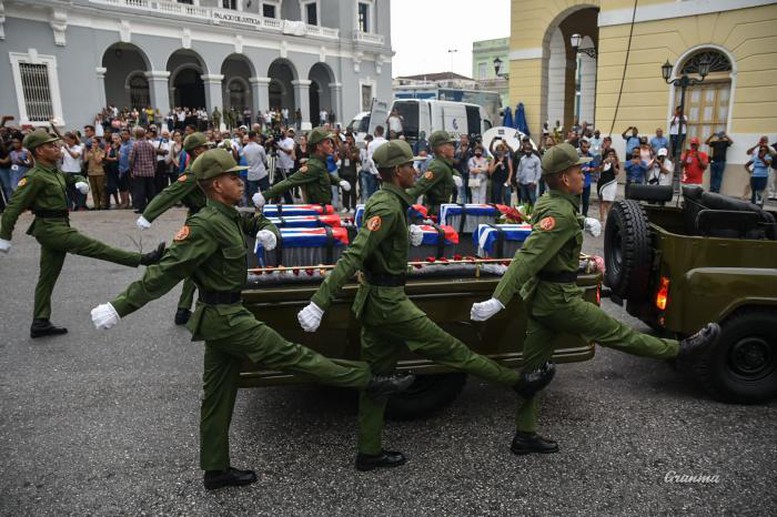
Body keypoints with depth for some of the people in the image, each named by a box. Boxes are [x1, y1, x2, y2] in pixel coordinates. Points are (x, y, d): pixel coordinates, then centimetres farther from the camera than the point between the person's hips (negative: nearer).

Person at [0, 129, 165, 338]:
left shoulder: (54, 172, 11)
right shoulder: (35, 177, -15)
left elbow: (72, 178, 30)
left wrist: (80, 182, 4)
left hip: (57, 227, 10)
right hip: (50, 228, -10)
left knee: (48, 277, 12)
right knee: (95, 248, -12)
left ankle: (40, 323, 19)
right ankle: (144, 259, -13)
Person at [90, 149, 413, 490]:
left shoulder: (230, 216, 6)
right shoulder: (205, 225, -20)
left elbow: (258, 222, 23)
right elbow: (165, 272, -22)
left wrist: (268, 232, -2)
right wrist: (119, 307, -22)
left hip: (223, 315, 9)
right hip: (224, 318, -9)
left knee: (219, 395, 16)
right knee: (291, 355, -3)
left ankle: (216, 471, 29)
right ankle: (369, 382, 5)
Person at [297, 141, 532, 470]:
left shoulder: (382, 199, 10)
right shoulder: (388, 207, -19)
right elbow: (352, 257, -27)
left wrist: (407, 235, 9)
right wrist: (319, 303, -30)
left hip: (373, 301, 10)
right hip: (388, 302, -10)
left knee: (377, 375, 14)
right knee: (448, 348, 4)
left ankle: (369, 452, 24)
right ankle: (516, 381, 19)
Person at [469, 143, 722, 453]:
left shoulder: (547, 203, 7)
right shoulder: (561, 214, -22)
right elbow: (528, 257, -31)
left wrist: (582, 222, 36)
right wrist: (498, 300, -36)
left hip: (540, 297, 10)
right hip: (558, 299, -10)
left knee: (534, 367, 12)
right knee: (615, 332, 9)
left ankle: (525, 436, 21)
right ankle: (682, 350, 28)